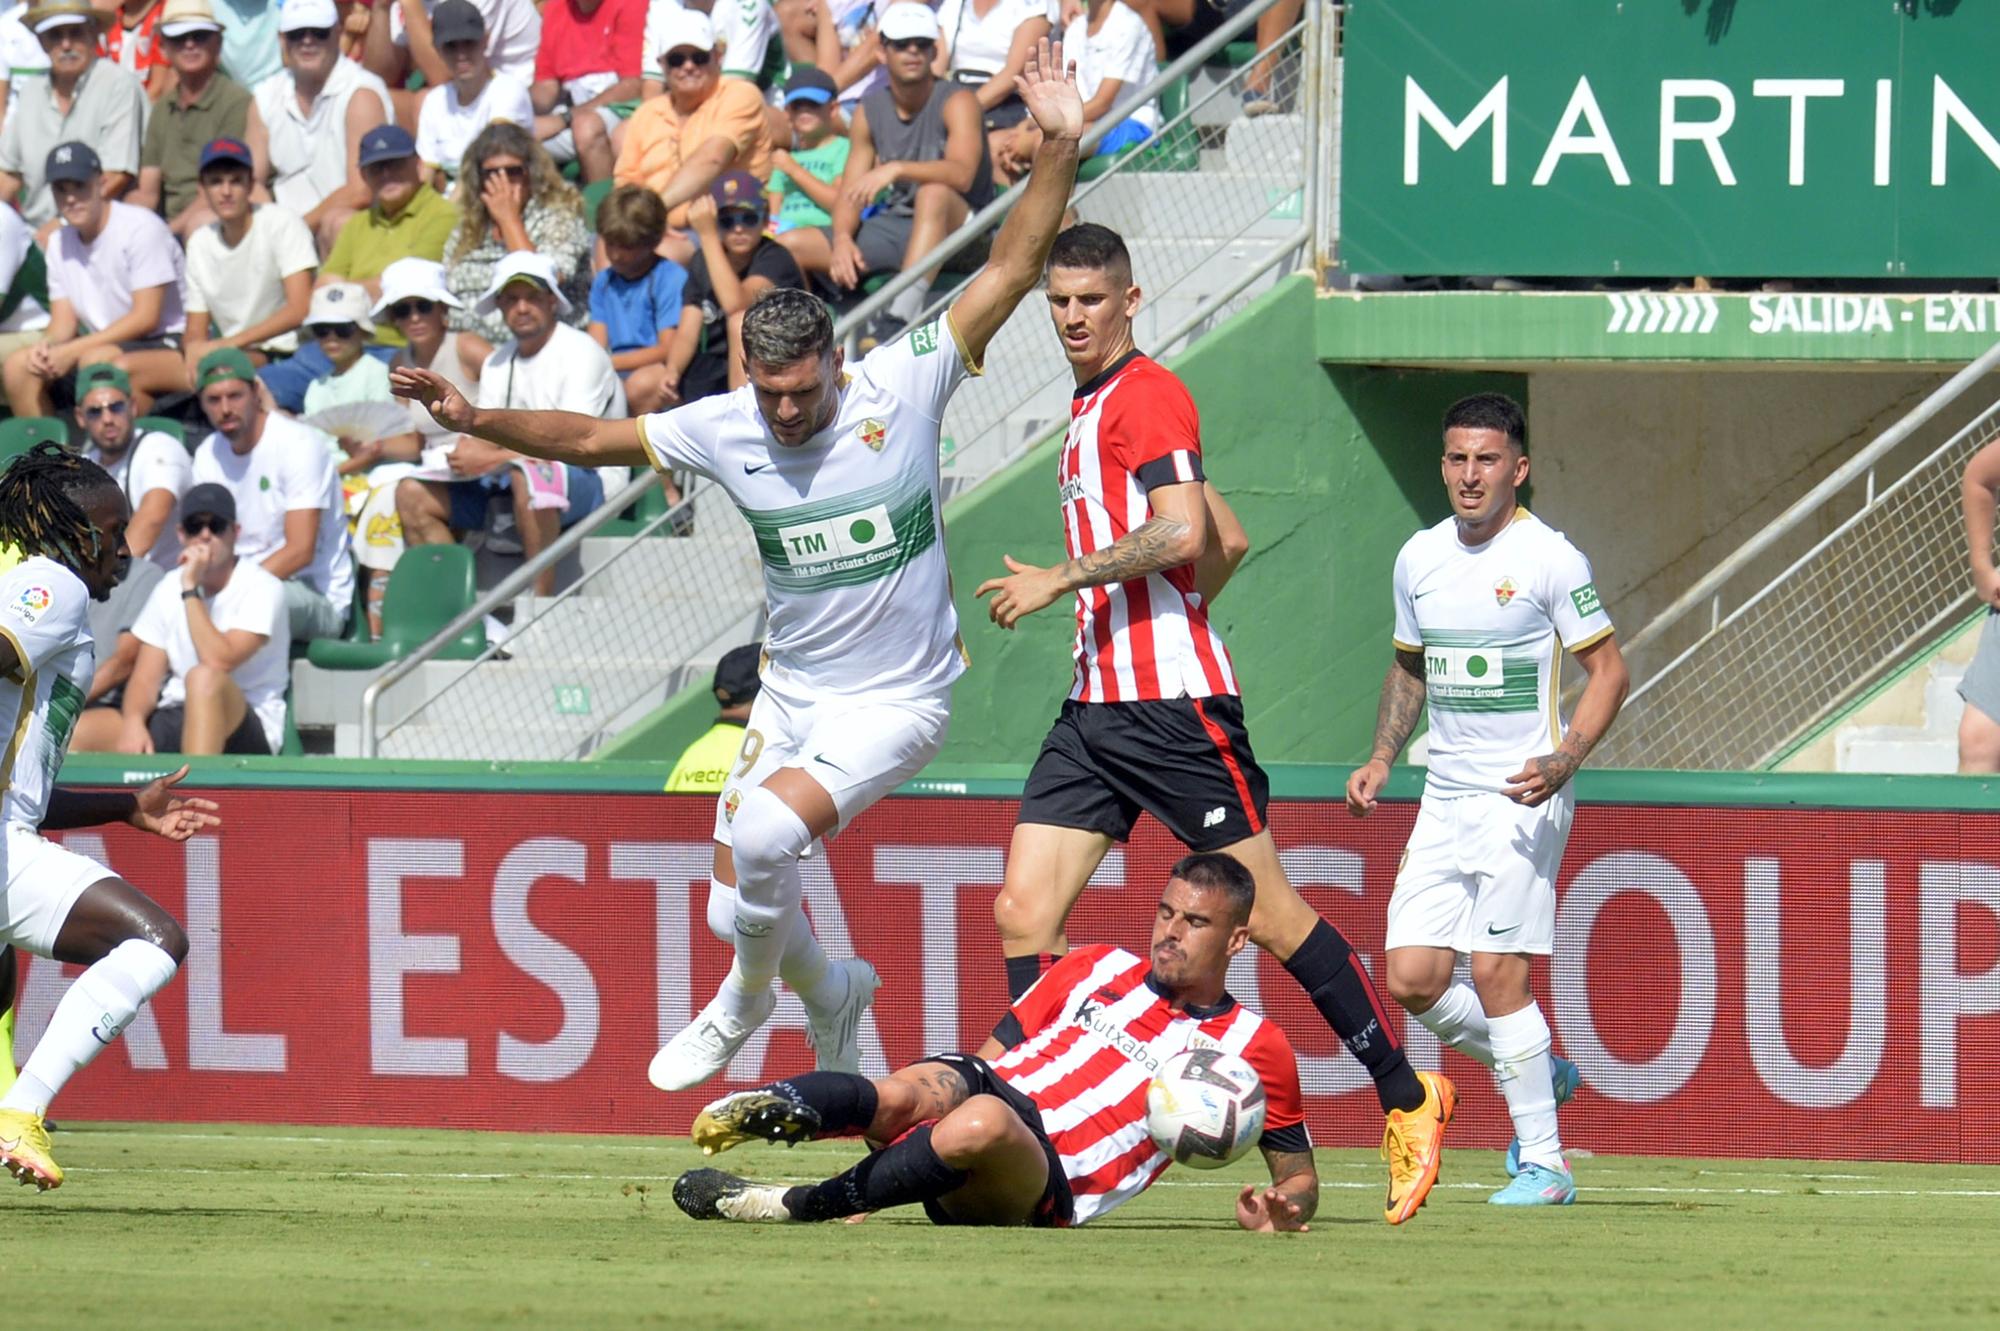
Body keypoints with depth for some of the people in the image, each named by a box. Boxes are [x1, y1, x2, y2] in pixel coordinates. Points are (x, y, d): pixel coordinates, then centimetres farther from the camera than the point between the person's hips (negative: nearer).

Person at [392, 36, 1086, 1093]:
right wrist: (477, 421, -8)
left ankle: (750, 994, 4)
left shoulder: (902, 385, -13)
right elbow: (593, 439, 4)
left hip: (897, 702, -5)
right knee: (737, 909, 3)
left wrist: (1058, 149, -28)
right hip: (793, 695, 5)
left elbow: (1010, 272, -17)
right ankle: (828, 990, 37)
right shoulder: (724, 430, -5)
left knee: (763, 832, -26)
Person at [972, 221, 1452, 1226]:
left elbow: (1183, 534, -23)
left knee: (1269, 914, -3)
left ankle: (1404, 1095, 8)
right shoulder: (1088, 413, 20)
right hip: (1096, 707, 9)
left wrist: (1062, 579, -18)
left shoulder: (1148, 395, -9)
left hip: (1171, 705, -9)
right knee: (1022, 912, -2)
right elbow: (1227, 540, 26)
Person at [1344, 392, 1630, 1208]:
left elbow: (1608, 669, -7)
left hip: (1523, 796, -6)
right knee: (1412, 980, -1)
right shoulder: (1420, 559, 9)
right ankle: (1538, 1074, 24)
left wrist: (1564, 761, -21)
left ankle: (1543, 1163, -3)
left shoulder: (1549, 559, -9)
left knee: (1496, 971, -13)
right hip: (1445, 796, 6)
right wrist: (1380, 760, 10)